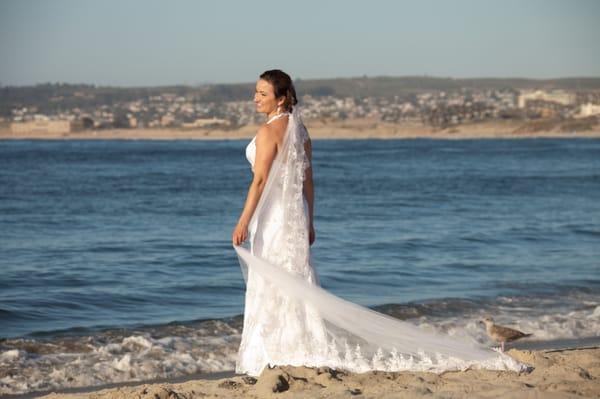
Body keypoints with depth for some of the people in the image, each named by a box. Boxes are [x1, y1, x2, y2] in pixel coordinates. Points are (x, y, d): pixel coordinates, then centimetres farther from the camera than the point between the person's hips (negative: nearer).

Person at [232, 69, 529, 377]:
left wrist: (243, 222, -20)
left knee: (273, 288, -3)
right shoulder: (299, 129, 11)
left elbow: (260, 181, -20)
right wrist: (308, 222, 17)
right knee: (294, 286, 11)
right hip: (295, 212, 9)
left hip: (273, 215, -9)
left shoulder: (269, 132, -16)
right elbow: (307, 180, 13)